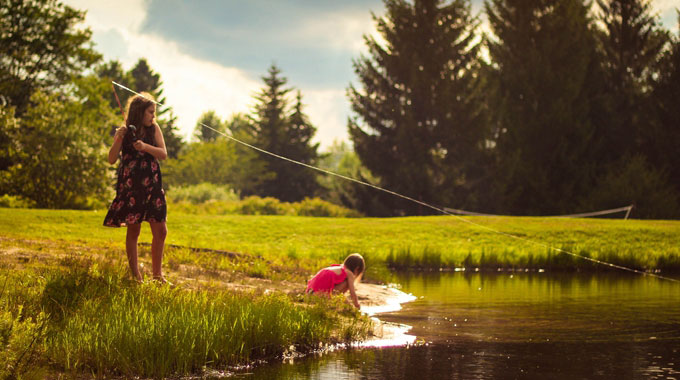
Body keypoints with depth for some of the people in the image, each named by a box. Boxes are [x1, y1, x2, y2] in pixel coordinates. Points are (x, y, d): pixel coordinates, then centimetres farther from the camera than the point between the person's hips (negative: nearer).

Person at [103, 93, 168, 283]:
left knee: (160, 231, 1)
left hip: (152, 185, 3)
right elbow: (112, 159, -5)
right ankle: (135, 274, 5)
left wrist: (145, 147, -19)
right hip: (130, 186, -3)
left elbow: (163, 154, -3)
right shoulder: (125, 131, 0)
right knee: (133, 230, -2)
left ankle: (157, 274, 12)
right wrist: (118, 140, -20)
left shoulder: (154, 129, 7)